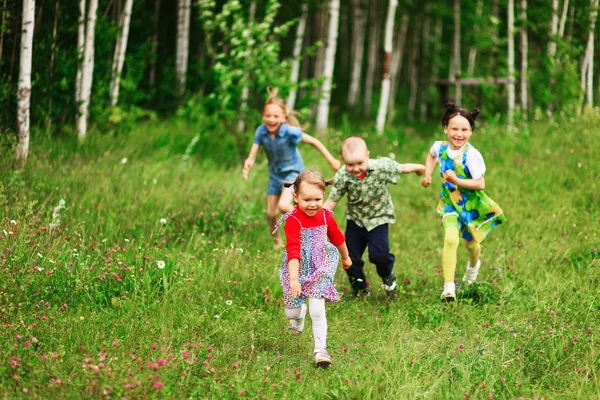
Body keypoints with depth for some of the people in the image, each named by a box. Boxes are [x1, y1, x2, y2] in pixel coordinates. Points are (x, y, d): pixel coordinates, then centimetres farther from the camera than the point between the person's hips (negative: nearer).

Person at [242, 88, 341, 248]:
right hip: (275, 174, 5)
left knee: (283, 206, -26)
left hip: (293, 172, -4)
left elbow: (314, 141, -18)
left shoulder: (290, 132, -27)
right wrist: (248, 164, -43)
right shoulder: (261, 132, -18)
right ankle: (277, 243, 33)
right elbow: (252, 155, -19)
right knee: (271, 213, 7)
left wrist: (331, 160, -15)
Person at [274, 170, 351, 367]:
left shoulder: (325, 216, -6)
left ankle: (320, 350, 2)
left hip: (320, 269, 2)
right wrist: (294, 278, -41)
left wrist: (346, 257, 29)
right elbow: (293, 250, -33)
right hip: (297, 270, -2)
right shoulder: (293, 220, -24)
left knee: (317, 311, -9)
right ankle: (299, 315, 49)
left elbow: (337, 238, 13)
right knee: (291, 312, 11)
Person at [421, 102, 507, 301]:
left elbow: (480, 184, -25)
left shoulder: (471, 155, -25)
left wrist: (457, 181, -34)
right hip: (450, 203, 2)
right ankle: (448, 287, -21)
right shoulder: (440, 147, -9)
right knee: (450, 239, -22)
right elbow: (431, 155, 18)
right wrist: (427, 175, 7)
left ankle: (474, 265, 58)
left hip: (471, 204, -2)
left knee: (470, 243, 20)